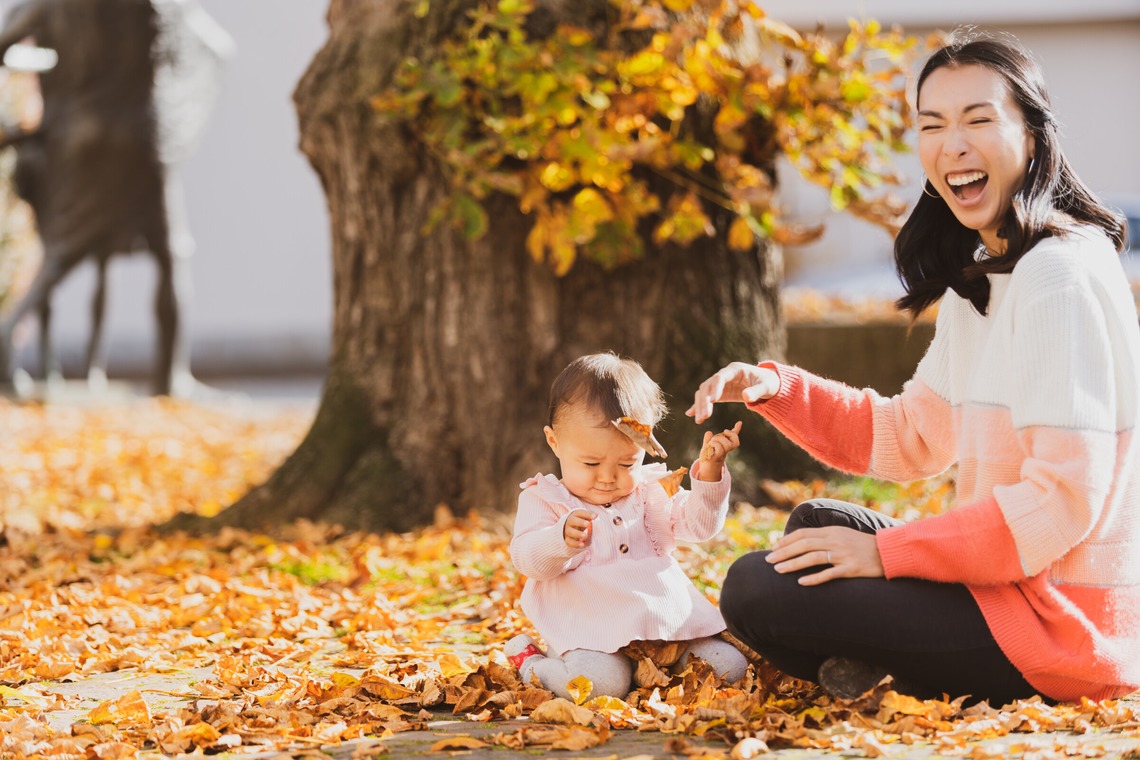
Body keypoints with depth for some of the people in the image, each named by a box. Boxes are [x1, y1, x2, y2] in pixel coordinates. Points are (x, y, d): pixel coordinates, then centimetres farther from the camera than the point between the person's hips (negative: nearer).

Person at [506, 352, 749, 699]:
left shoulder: (651, 489, 16)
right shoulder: (545, 499, 5)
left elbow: (698, 524, 7)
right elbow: (526, 558, -8)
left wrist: (709, 472, -10)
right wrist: (562, 539, -30)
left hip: (667, 616, 4)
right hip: (588, 629, -4)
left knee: (730, 665, -13)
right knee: (603, 681, -34)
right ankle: (531, 664, -4)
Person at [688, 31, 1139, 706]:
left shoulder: (1062, 277, -18)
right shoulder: (981, 280, 14)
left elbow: (1065, 496, -24)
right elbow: (911, 438, 19)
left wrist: (887, 552, -17)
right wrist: (776, 388, 5)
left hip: (1064, 619, -10)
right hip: (1014, 582, 10)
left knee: (758, 590, -13)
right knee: (817, 525, 25)